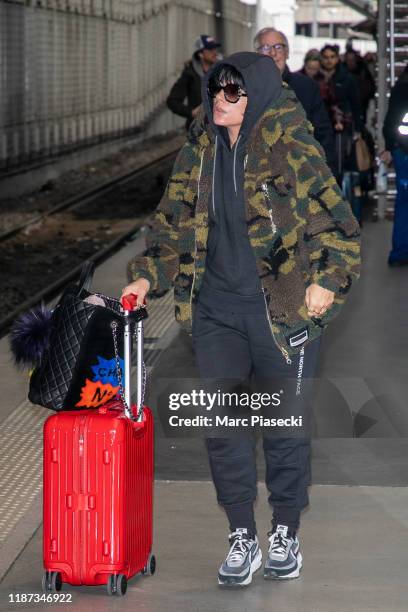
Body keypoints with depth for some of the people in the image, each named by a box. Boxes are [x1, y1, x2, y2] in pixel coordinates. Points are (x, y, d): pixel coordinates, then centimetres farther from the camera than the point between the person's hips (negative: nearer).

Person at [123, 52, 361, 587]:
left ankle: (286, 535, 24)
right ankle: (242, 538, 17)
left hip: (283, 309, -4)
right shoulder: (199, 151, 6)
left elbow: (338, 222, -6)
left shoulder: (293, 150, -9)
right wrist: (146, 277, 2)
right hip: (216, 310, 4)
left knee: (285, 423, 7)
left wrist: (328, 280, -16)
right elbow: (173, 222, 12)